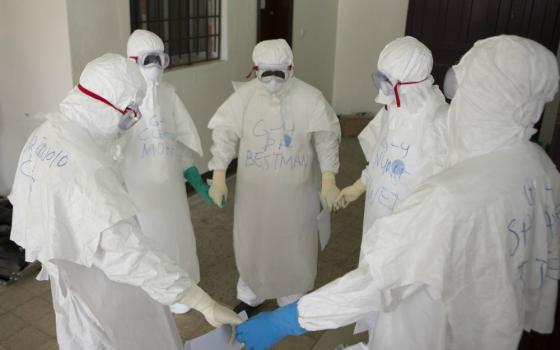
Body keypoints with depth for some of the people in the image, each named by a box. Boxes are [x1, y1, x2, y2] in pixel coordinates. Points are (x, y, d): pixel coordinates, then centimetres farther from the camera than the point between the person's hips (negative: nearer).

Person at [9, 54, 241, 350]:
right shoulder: (85, 168, -36)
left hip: (76, 279, 9)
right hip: (103, 291, -9)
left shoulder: (45, 133, -6)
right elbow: (129, 252, -41)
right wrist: (204, 303, -40)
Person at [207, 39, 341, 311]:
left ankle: (292, 301, 40)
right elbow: (225, 133, -6)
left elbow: (326, 139, -7)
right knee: (251, 242, 16)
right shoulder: (244, 95, -11)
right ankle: (250, 296, 42)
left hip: (295, 191, -1)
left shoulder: (309, 98, -14)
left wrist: (328, 181, -15)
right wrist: (219, 177, -13)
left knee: (294, 245, 14)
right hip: (253, 189, 1)